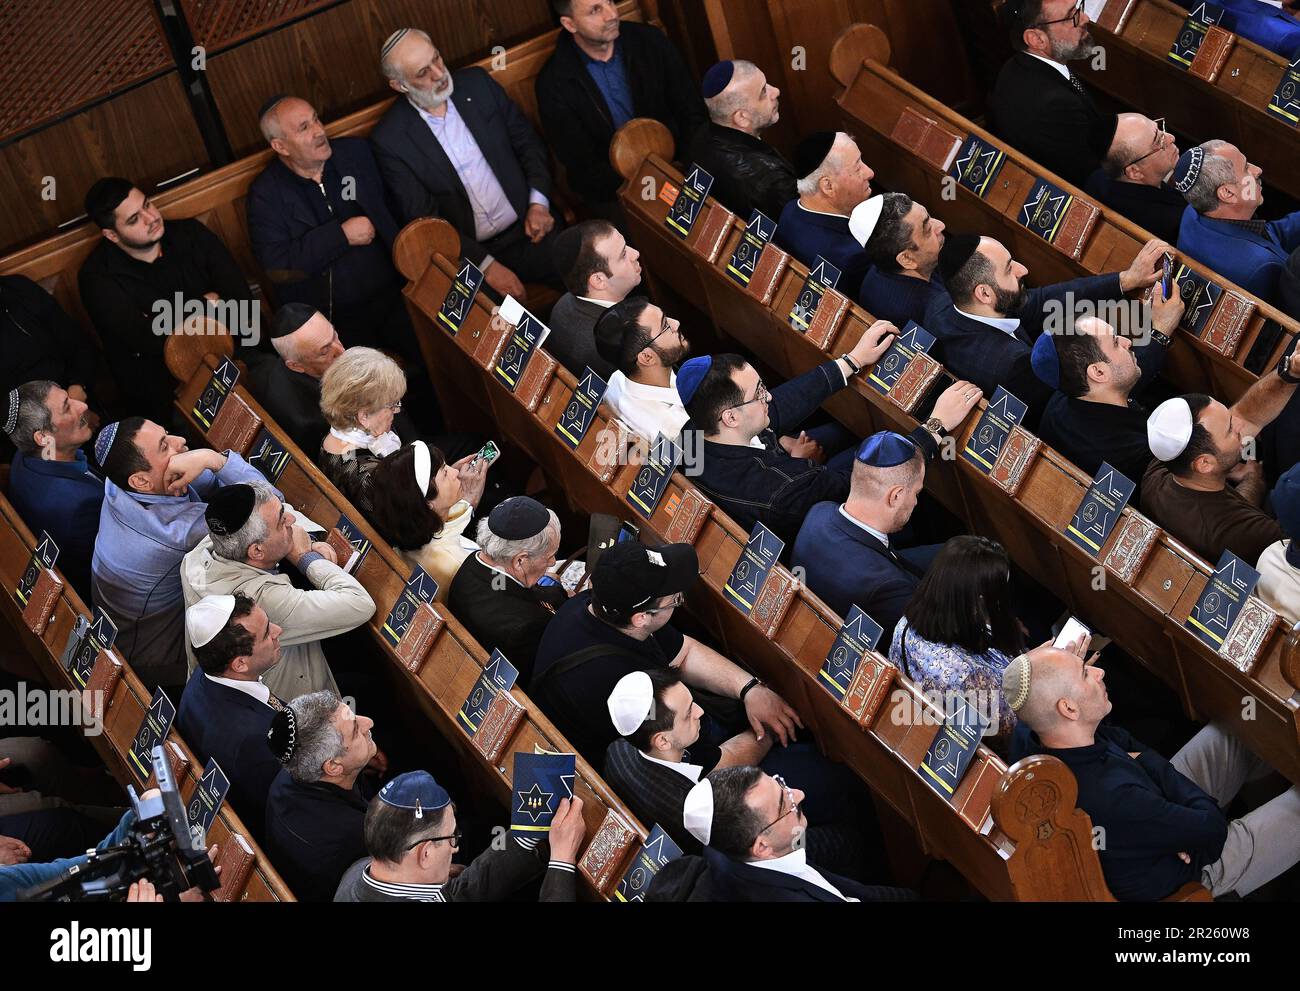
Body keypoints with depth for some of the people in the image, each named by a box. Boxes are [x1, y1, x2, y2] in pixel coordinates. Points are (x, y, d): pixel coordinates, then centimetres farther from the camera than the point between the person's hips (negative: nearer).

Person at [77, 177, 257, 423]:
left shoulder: (191, 235, 1)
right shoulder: (98, 277, -11)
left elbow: (241, 298, -7)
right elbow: (149, 340, -21)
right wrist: (204, 304, -8)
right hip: (162, 386, -5)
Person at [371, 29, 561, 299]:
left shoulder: (477, 83, 6)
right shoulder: (389, 139, -6)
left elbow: (527, 141, 14)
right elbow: (423, 220, -7)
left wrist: (538, 203, -3)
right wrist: (486, 265, -15)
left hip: (528, 228, 4)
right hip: (469, 253, -3)